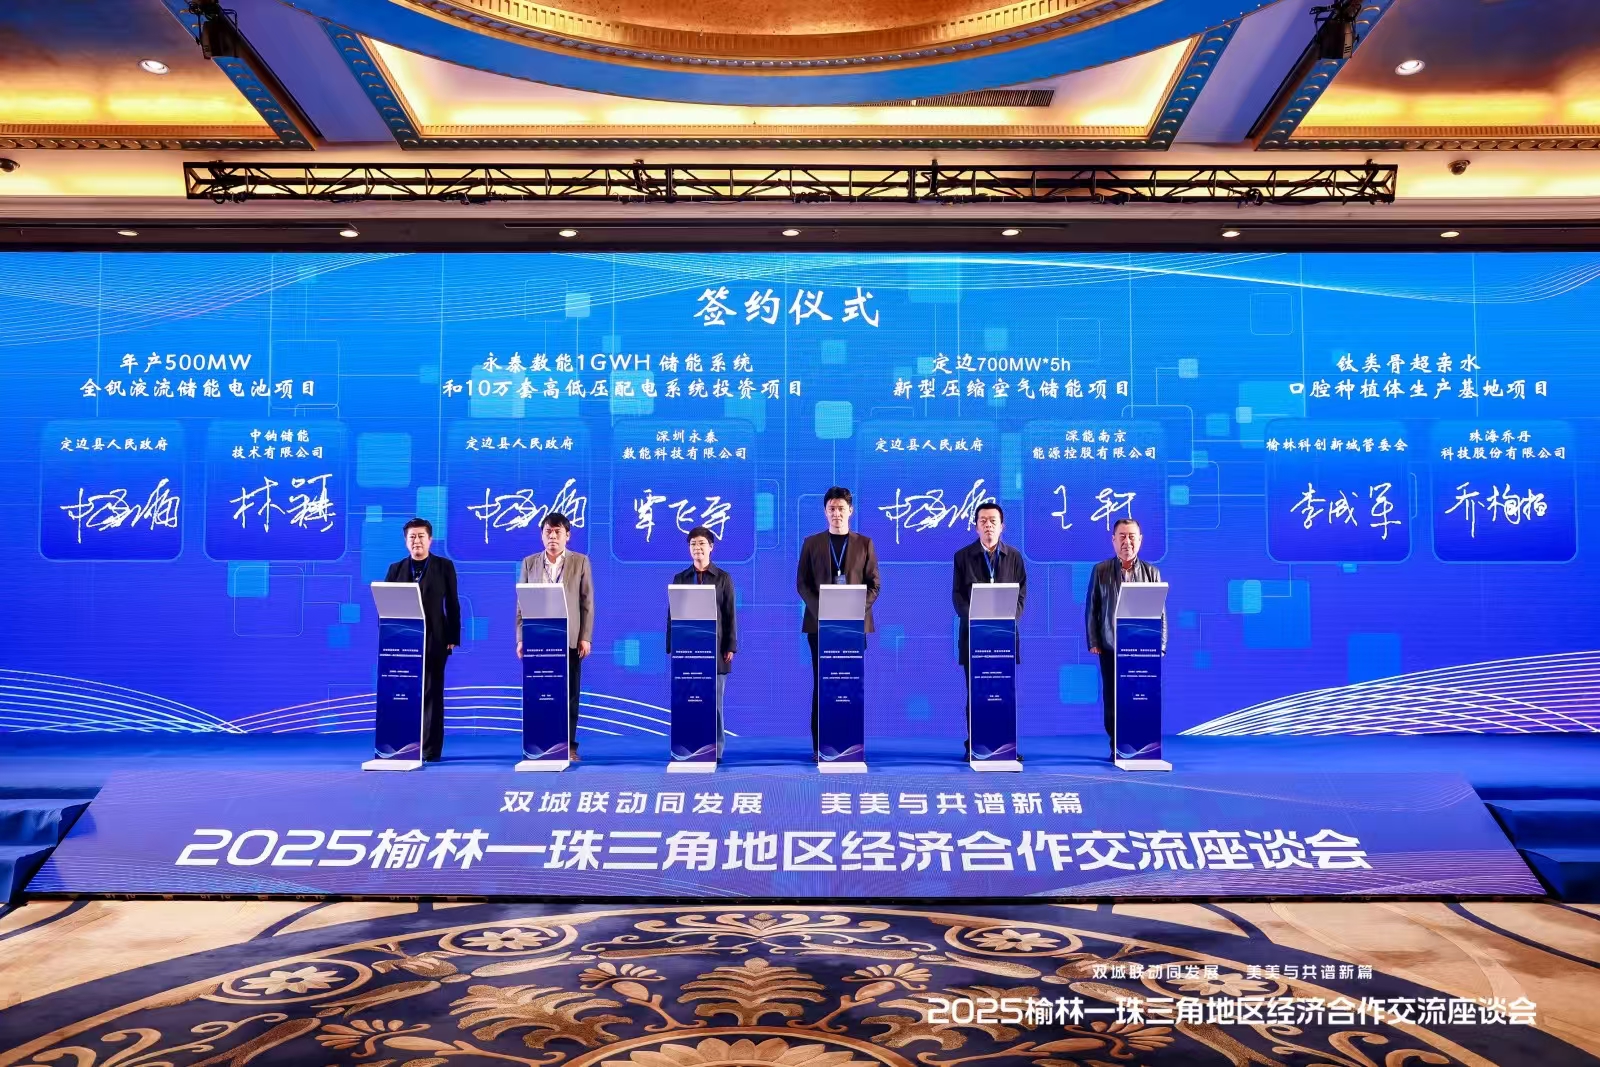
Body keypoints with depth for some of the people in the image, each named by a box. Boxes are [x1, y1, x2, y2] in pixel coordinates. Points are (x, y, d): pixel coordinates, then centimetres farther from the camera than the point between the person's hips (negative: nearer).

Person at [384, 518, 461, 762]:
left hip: (434, 640, -2)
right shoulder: (395, 568, 10)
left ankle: (431, 749, 3)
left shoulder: (444, 566, 5)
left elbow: (452, 604, 2)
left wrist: (453, 637, -4)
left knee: (432, 695, 0)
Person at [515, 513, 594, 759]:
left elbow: (587, 603, 1)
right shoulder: (529, 563, 9)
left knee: (569, 694, 2)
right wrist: (521, 638, 0)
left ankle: (568, 745, 9)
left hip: (569, 639, -1)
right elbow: (522, 603, 8)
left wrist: (586, 637, -5)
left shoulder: (581, 562, 4)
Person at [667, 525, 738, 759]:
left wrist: (730, 646, -3)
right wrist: (671, 647, 4)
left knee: (714, 701, 1)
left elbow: (730, 614, 4)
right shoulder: (680, 578, 10)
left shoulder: (723, 578, 6)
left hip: (715, 648, -1)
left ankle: (715, 750, 6)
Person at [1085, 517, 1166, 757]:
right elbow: (1091, 608, 4)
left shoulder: (1151, 572, 6)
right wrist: (1093, 642, -2)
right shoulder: (1100, 571, 4)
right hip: (1110, 647, 0)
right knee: (1112, 700, 3)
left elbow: (1160, 612, 6)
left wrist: (1160, 646, 0)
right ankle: (1116, 748, 12)